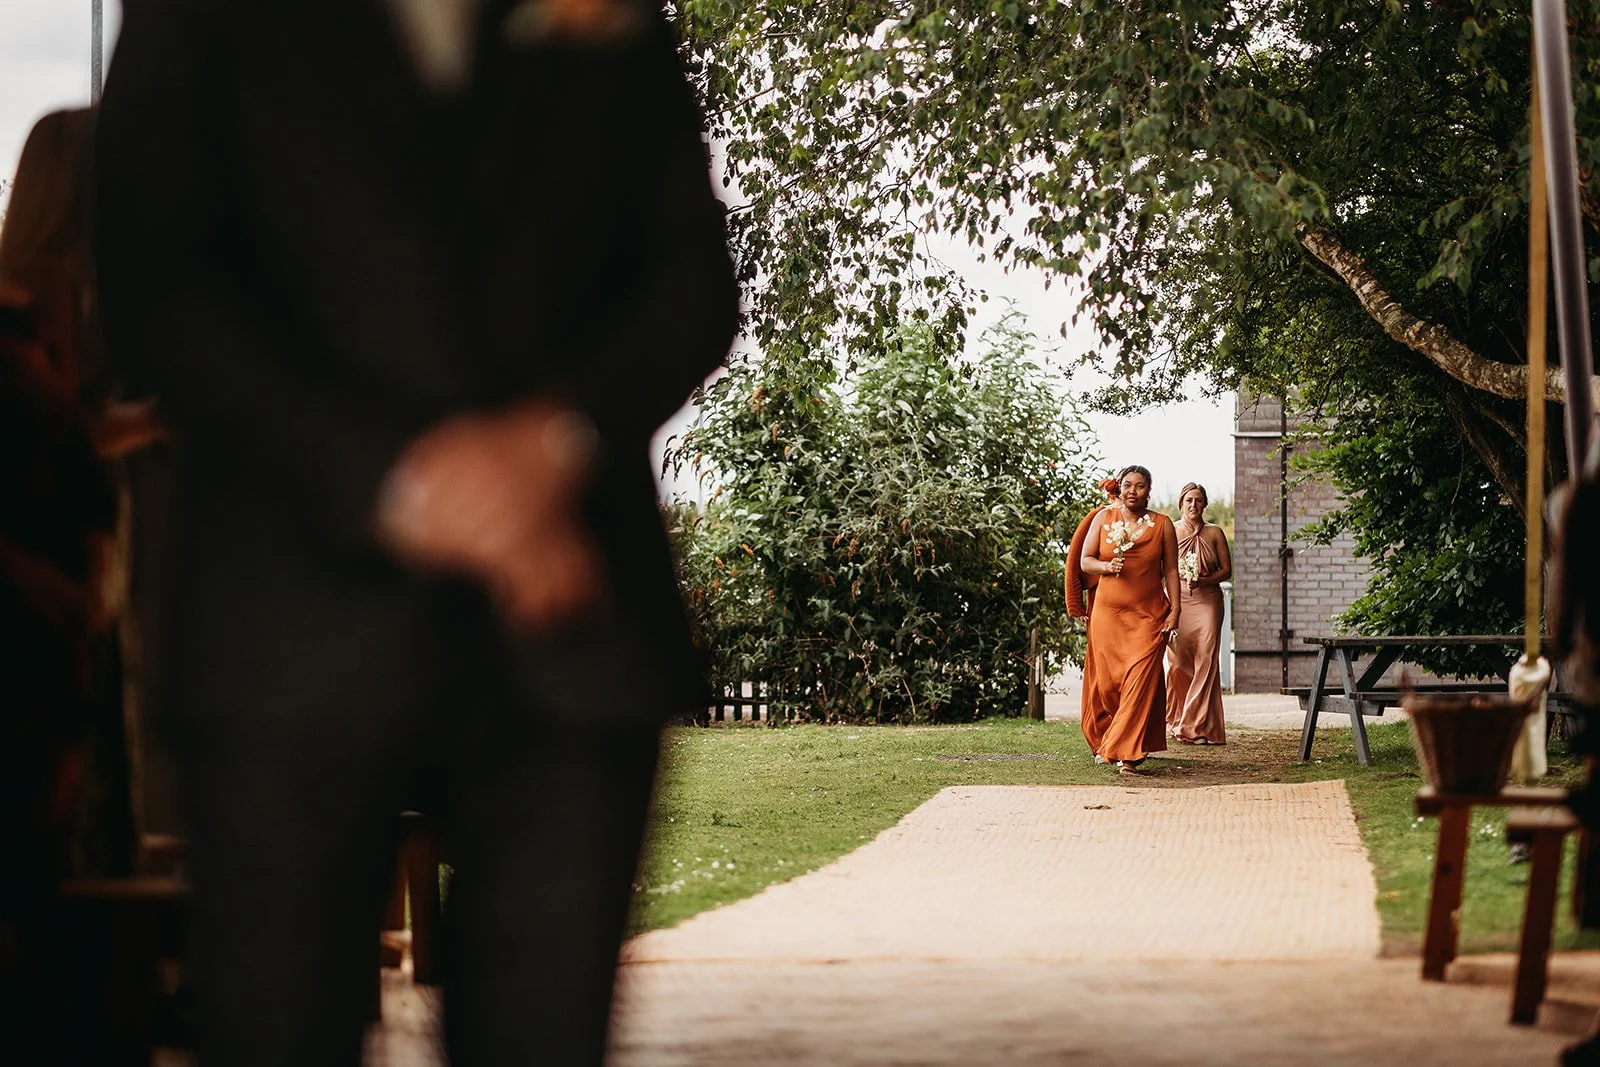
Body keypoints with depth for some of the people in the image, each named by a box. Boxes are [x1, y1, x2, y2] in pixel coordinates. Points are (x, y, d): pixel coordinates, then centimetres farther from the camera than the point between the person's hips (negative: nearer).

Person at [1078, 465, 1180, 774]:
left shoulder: (1162, 525, 6)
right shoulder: (1104, 518, 8)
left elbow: (1171, 570, 6)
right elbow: (1085, 561, 6)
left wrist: (1175, 609, -2)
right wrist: (1106, 566, -15)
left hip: (1148, 615, -1)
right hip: (1107, 613, 1)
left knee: (1140, 679, -13)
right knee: (1106, 681, 3)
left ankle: (1127, 753, -14)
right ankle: (1104, 743, 24)